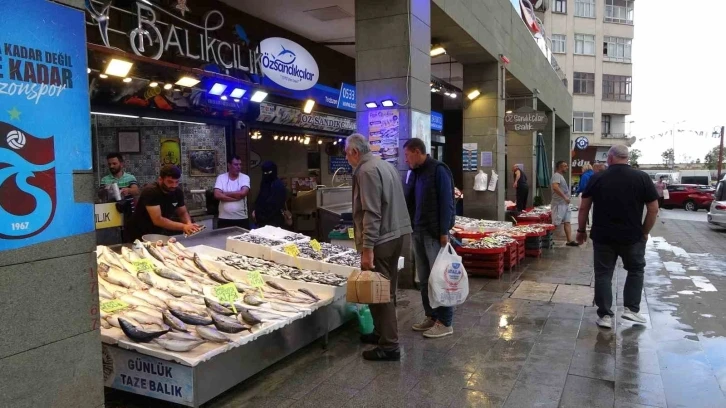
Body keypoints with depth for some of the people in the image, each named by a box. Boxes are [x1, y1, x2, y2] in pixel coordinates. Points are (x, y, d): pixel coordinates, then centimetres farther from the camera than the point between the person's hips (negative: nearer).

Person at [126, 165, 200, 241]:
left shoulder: (178, 191, -5)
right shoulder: (150, 191, -23)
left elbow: (183, 213, 5)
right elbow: (158, 220, -29)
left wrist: (189, 224, -17)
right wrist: (183, 227, -34)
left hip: (161, 233, 6)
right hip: (141, 235, -6)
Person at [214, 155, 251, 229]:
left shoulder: (245, 177, 0)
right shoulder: (221, 178, 1)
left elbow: (243, 193, -17)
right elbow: (217, 195, -13)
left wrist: (225, 193, -10)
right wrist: (236, 197, -15)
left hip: (242, 219, 0)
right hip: (224, 219, 0)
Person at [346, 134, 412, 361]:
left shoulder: (366, 171, -15)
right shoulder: (386, 165, 15)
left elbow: (371, 213, -22)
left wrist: (367, 248, -23)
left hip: (380, 240, -10)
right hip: (395, 234, 10)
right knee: (386, 290, 17)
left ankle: (389, 346, 2)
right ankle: (382, 333, 29)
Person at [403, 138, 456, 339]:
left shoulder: (438, 170, -10)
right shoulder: (414, 173, 13)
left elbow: (446, 203, -14)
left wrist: (444, 232, -17)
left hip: (435, 233, -8)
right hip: (418, 232, 8)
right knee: (424, 279, 12)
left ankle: (445, 322, 7)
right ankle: (431, 316, 23)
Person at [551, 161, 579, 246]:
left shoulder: (561, 176, 20)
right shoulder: (556, 175, -12)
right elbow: (555, 187, -28)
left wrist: (566, 198, 14)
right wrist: (565, 197, -25)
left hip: (565, 204, 10)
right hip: (559, 204, -10)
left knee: (567, 222, 6)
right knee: (556, 224, -7)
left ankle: (570, 240, 6)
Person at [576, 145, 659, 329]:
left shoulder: (597, 178, -2)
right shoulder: (642, 178, -4)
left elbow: (583, 207, 1)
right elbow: (653, 209, -4)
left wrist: (581, 230, 12)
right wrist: (644, 232, 8)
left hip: (602, 236, 0)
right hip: (632, 236, 0)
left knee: (603, 274, 9)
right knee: (636, 270, 20)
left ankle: (605, 315, 9)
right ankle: (631, 309, 16)